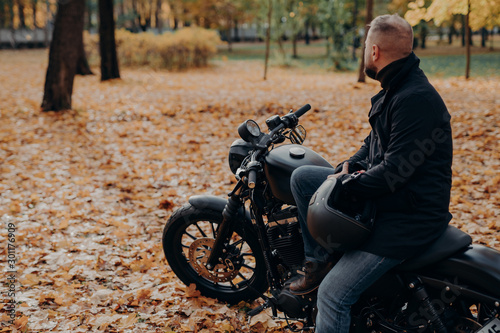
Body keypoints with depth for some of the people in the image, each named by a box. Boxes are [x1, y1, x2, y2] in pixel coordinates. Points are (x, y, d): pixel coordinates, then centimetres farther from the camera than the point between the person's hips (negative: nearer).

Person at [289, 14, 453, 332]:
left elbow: (395, 171, -27)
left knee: (333, 294, -15)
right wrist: (350, 167, 2)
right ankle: (319, 261, 14)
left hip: (409, 217, -10)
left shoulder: (417, 98, -24)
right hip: (383, 198, 10)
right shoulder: (393, 90, 10)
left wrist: (344, 184, -15)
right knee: (302, 177, 8)